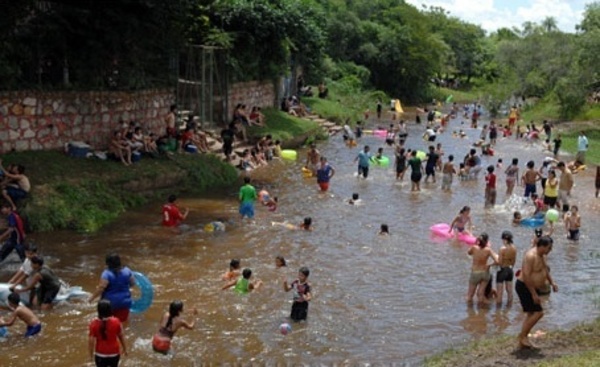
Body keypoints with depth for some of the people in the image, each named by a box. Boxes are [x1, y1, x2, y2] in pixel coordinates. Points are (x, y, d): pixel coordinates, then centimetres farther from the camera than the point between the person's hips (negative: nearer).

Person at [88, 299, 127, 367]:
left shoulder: (94, 324, -18)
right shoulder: (116, 322, -17)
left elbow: (91, 341, -12)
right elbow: (121, 336, -3)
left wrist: (91, 355, 3)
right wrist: (124, 349, 13)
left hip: (100, 354, 0)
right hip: (114, 353, 1)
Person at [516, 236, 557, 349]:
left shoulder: (542, 255, 8)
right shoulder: (531, 256, -24)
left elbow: (545, 270, 26)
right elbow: (526, 276, -28)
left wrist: (552, 282, 14)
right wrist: (534, 294, -27)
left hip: (532, 288, 10)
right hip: (524, 287, -10)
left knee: (531, 314, 12)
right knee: (538, 313, -13)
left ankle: (522, 341, 18)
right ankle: (522, 335, -2)